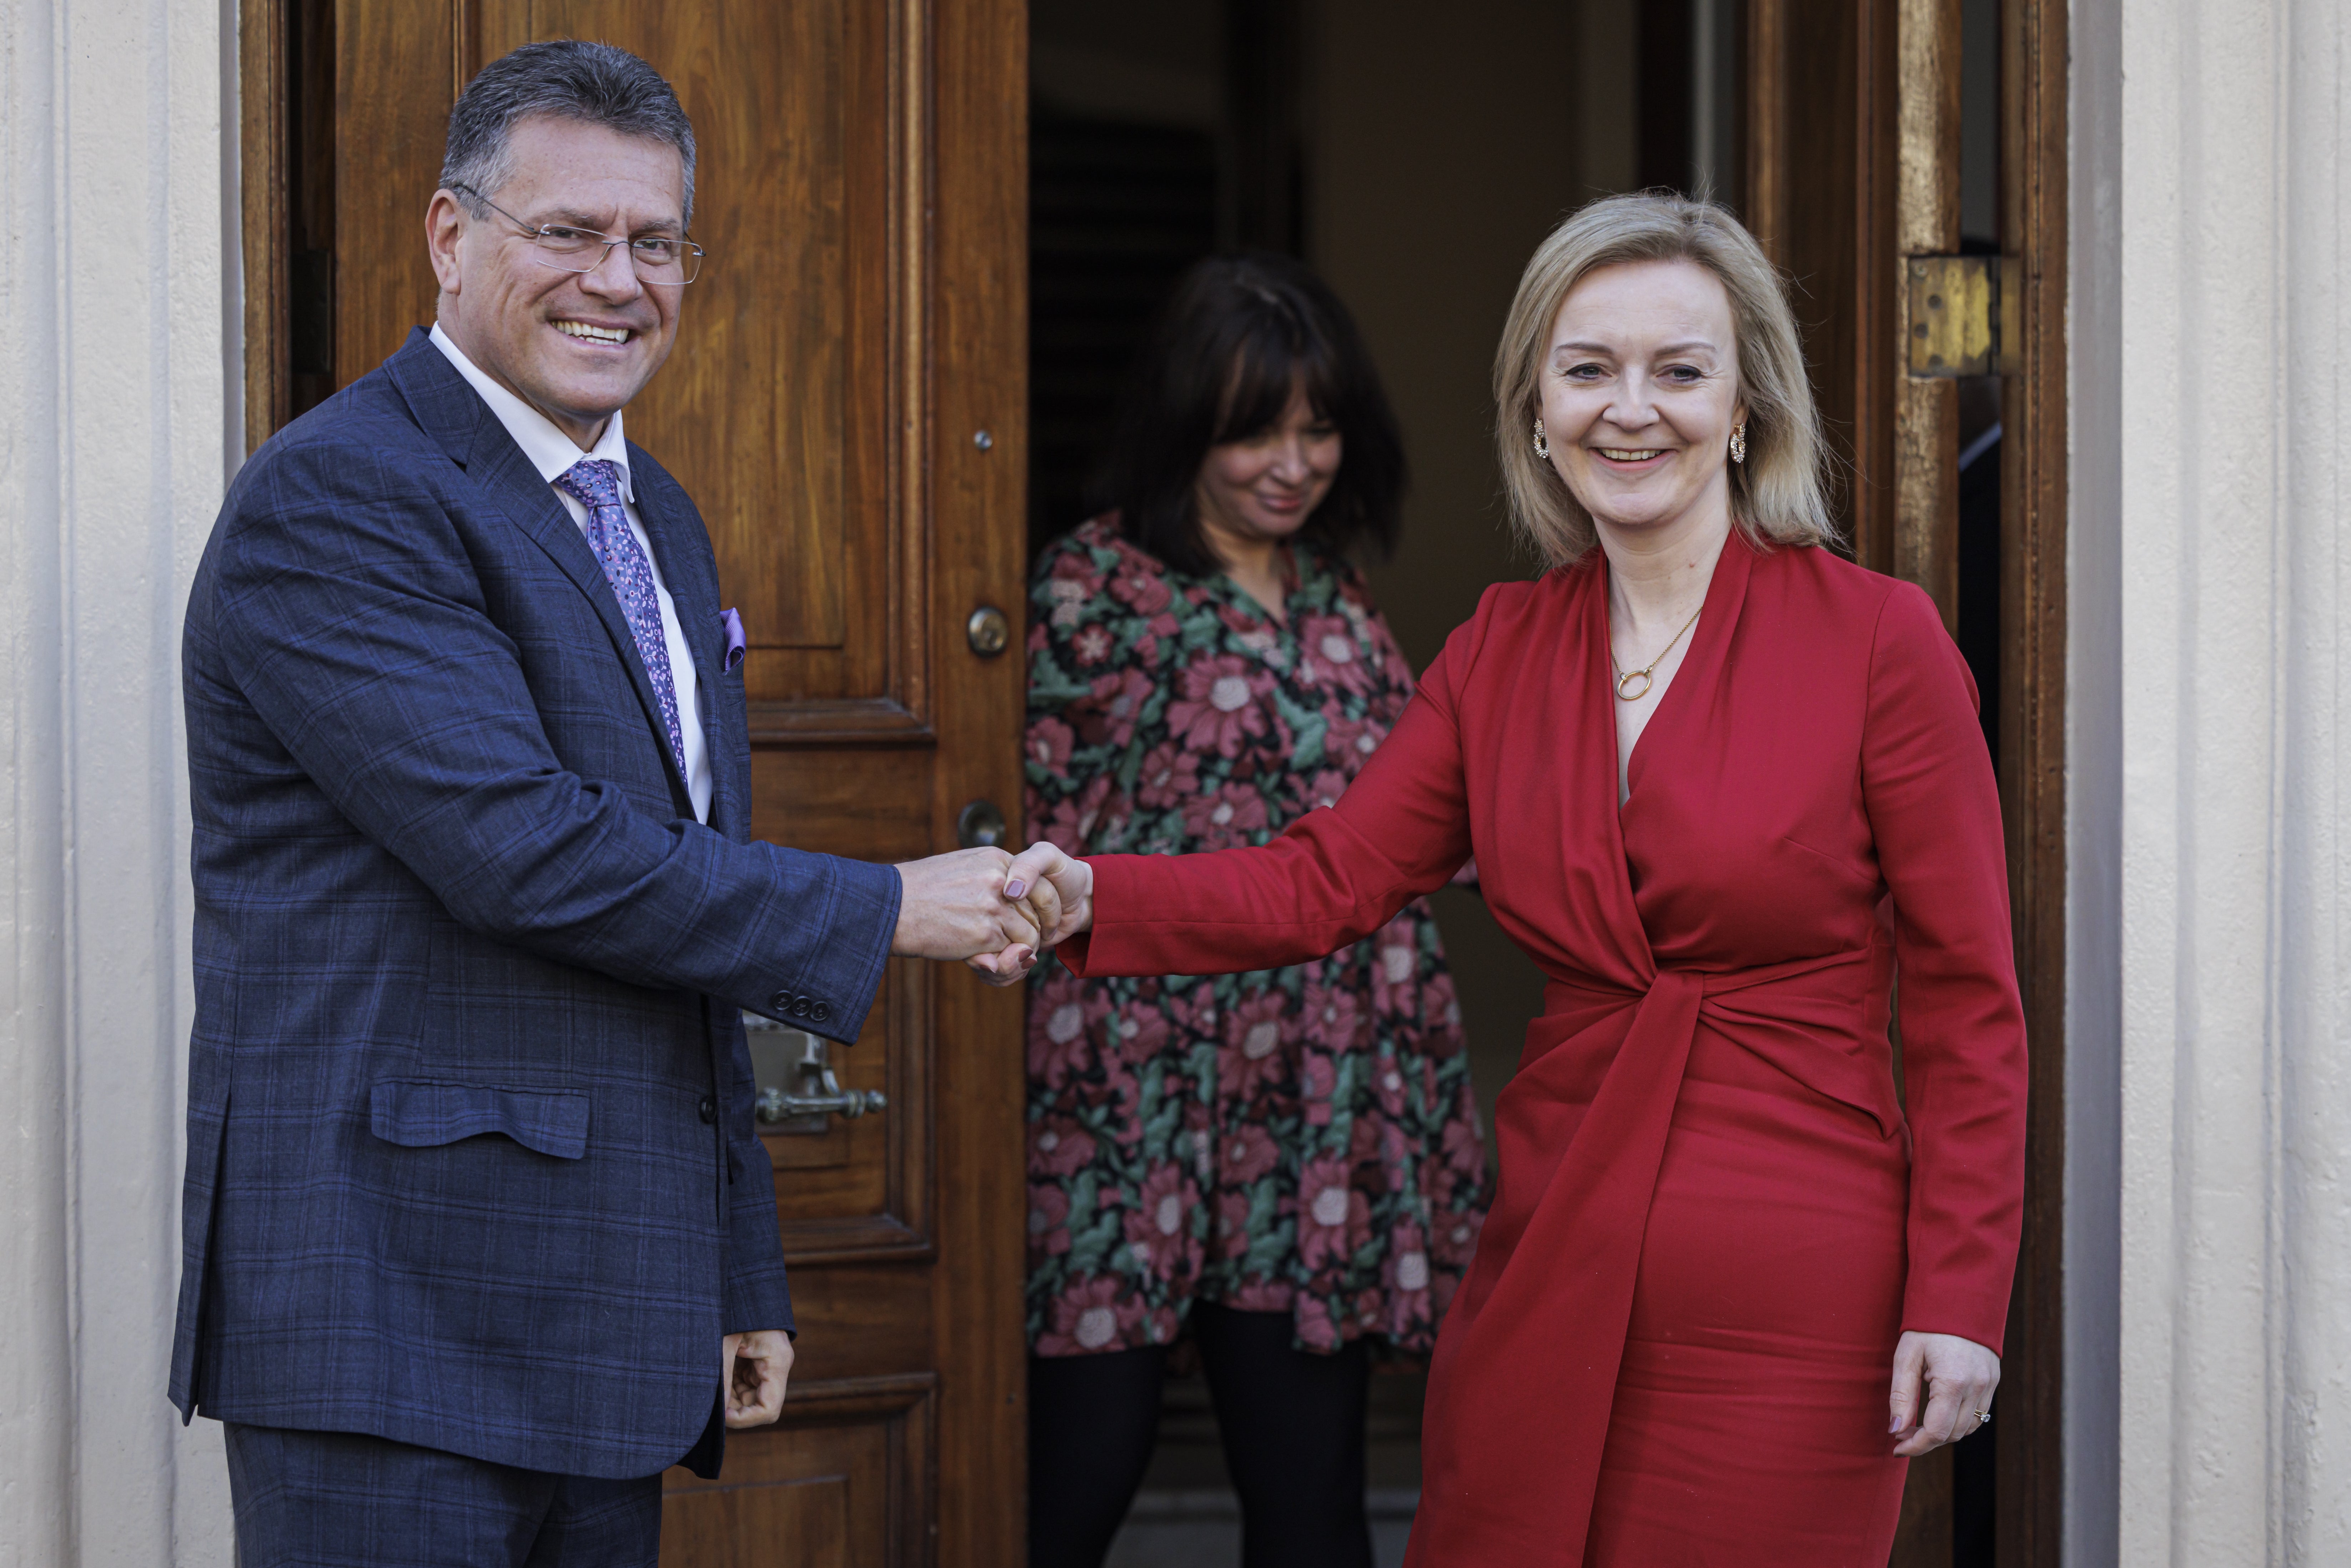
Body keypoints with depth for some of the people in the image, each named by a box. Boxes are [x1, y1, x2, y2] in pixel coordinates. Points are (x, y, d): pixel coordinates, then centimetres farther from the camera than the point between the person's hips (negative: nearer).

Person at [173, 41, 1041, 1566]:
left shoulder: (661, 522, 18)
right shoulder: (332, 498, -11)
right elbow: (525, 851, -21)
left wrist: (743, 1277, 20)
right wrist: (886, 912, -12)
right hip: (396, 1312, -8)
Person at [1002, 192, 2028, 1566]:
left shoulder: (1878, 641, -7)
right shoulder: (1506, 650, 8)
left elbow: (1967, 1004, -5)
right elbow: (1324, 884, 3)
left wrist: (1959, 1301, -9)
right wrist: (1092, 898, -14)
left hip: (1792, 1301, -4)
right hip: (1553, 1283, 5)